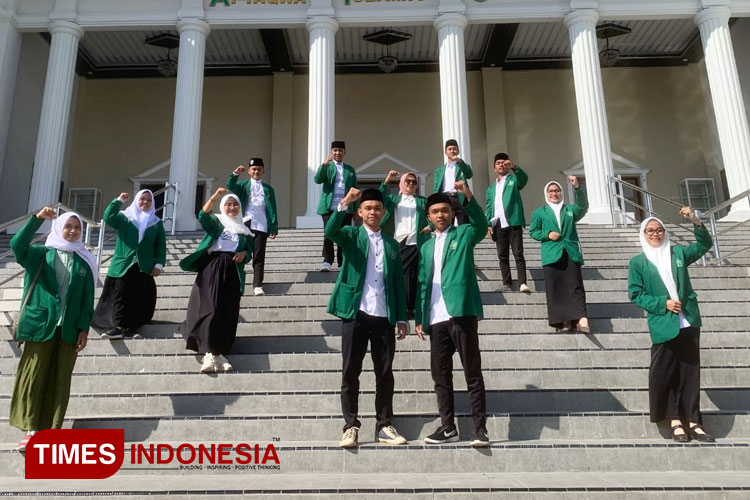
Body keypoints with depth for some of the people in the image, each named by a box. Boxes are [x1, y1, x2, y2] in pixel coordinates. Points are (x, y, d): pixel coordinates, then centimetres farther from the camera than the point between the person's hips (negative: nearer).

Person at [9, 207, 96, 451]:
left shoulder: (84, 262, 8)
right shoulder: (41, 254, 4)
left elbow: (88, 298, 6)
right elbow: (17, 245, -17)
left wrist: (84, 328, -2)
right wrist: (37, 219, -25)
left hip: (68, 328, 1)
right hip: (40, 324, -1)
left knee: (60, 381, 5)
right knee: (34, 377, 1)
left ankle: (52, 432, 12)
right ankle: (32, 430, 9)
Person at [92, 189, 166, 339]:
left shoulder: (156, 222, 14)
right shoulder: (124, 217, 12)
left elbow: (161, 245, 8)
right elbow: (108, 218, -9)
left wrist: (159, 264, -3)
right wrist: (119, 201, -9)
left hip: (144, 267, 1)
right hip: (123, 265, -1)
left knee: (140, 300, -2)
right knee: (120, 298, -3)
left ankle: (131, 328, 3)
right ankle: (117, 327, -1)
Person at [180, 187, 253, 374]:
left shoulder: (244, 230, 20)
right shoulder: (216, 222, 11)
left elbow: (249, 253, 18)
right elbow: (202, 216, -11)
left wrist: (244, 254, -6)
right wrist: (215, 196, -23)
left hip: (232, 273, 3)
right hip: (212, 269, -3)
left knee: (227, 313, -1)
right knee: (210, 309, -14)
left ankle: (217, 353, 5)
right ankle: (209, 354, -17)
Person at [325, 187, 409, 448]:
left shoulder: (391, 244, 15)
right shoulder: (351, 235, 7)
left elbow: (398, 282, 13)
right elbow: (330, 231, -17)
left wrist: (401, 317, 7)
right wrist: (344, 203, -29)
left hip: (384, 316, 3)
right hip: (356, 313, -3)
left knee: (385, 372, 5)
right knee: (350, 371, -1)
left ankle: (384, 425, 14)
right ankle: (351, 426, 8)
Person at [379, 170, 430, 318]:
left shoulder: (423, 201, 19)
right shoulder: (393, 198, 17)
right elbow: (379, 199, -1)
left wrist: (432, 226, -4)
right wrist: (386, 181, -11)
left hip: (416, 243, 0)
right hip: (398, 243, 0)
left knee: (412, 276, -3)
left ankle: (410, 307, 0)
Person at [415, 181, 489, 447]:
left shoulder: (463, 234, 7)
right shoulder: (426, 247, 19)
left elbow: (481, 226, -16)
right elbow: (423, 284, 17)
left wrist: (469, 196, -29)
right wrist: (419, 318, 11)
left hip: (461, 312, -5)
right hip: (436, 319, 5)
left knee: (472, 372, -1)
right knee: (440, 375, 8)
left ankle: (480, 427, 3)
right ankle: (448, 427, 17)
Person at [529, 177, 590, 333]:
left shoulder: (570, 209, 18)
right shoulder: (539, 212, 15)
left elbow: (583, 206, -2)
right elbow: (533, 232, 11)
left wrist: (577, 188, -16)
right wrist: (547, 235, -9)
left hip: (571, 253, 1)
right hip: (552, 254, -1)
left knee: (575, 287, -9)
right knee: (555, 289, -5)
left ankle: (581, 320, -18)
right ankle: (562, 321, -4)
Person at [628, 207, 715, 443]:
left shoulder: (678, 253, 11)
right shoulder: (638, 262, 1)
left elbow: (704, 245, 11)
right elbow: (635, 294, -2)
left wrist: (695, 221, -5)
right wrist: (663, 303, -13)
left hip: (688, 322, 3)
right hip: (663, 325, -3)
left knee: (691, 372, 7)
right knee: (666, 374, 1)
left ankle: (693, 421, 14)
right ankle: (675, 419, 13)